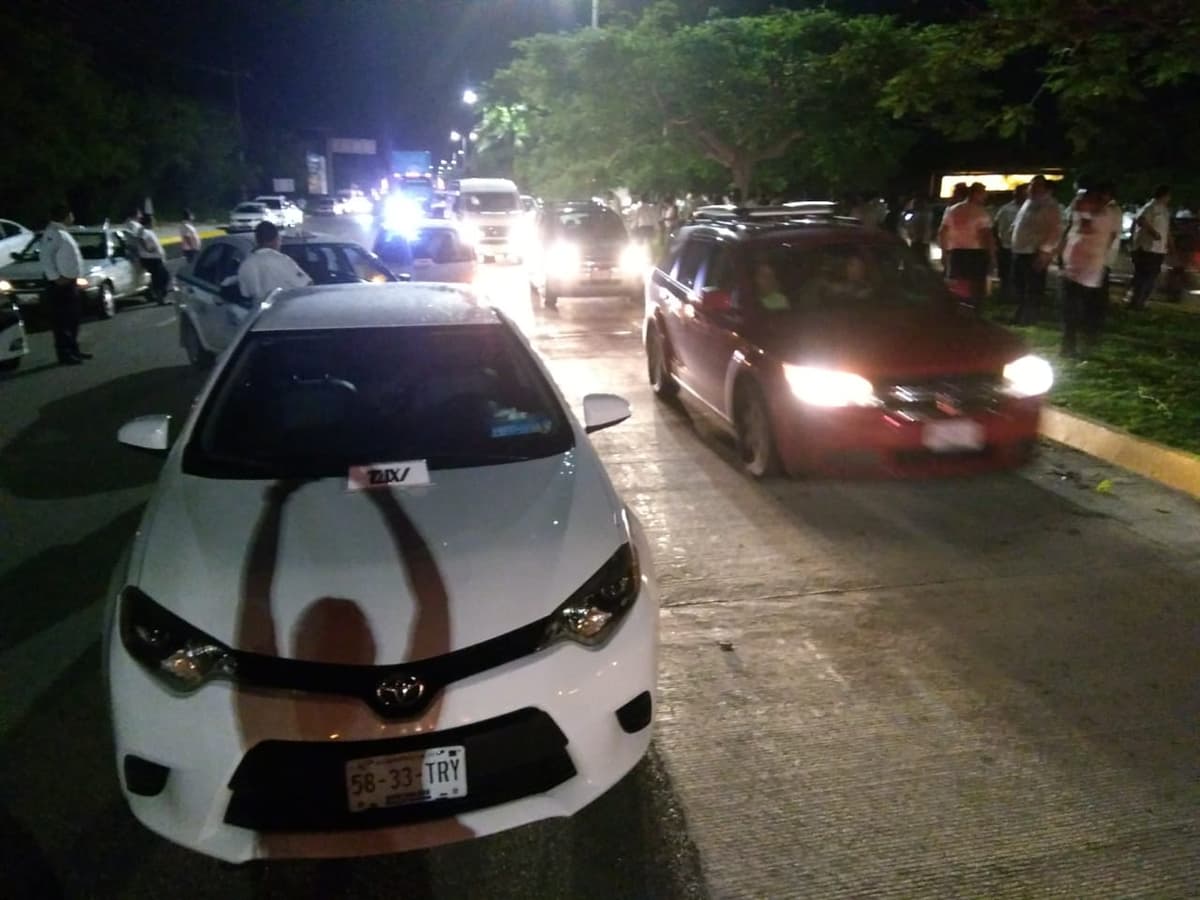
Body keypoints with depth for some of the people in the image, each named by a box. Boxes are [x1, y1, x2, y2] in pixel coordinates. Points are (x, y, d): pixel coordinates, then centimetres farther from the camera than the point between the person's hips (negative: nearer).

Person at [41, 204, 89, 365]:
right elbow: (45, 256, -22)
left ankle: (73, 349, 26)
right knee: (61, 320, -5)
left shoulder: (62, 232, 17)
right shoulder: (53, 233, -14)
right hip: (60, 283, -10)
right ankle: (64, 354, -2)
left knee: (73, 318, 16)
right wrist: (55, 277, -23)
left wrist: (69, 277, 17)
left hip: (70, 281, 10)